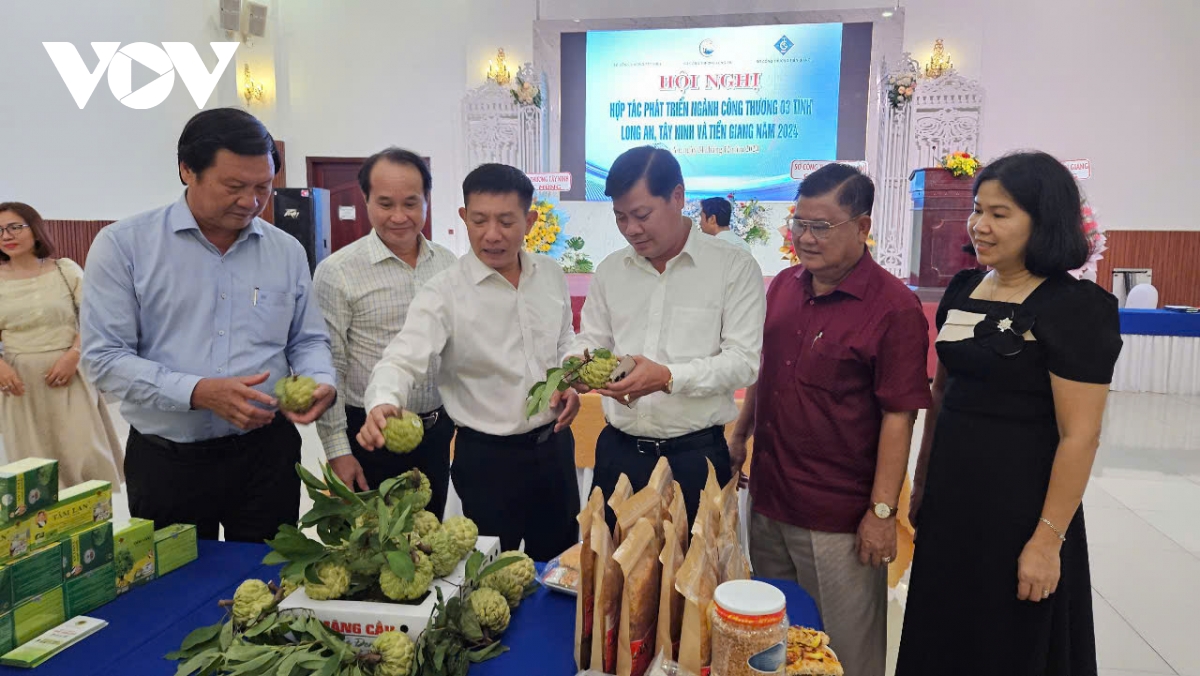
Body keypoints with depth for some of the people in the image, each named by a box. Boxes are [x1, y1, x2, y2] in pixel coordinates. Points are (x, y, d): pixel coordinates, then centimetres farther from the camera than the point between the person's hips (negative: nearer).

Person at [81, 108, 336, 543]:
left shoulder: (287, 251, 4)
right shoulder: (124, 245, -5)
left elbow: (308, 340, 11)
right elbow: (104, 357, -9)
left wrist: (320, 381, -11)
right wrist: (198, 392, -22)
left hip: (267, 454, 2)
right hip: (166, 462, -2)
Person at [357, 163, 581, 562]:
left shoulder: (551, 275, 1)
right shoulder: (444, 293, -14)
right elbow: (405, 359, -26)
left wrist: (569, 382, -3)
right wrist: (384, 402, -46)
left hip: (554, 444, 5)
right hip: (488, 458, -4)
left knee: (560, 566, 21)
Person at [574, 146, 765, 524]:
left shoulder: (734, 267, -7)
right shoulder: (610, 270, 8)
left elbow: (743, 361, -12)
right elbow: (591, 342, 14)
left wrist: (668, 378, -25)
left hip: (696, 452, -4)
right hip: (618, 449, 4)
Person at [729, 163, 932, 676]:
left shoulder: (894, 308, -15)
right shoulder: (784, 286, 5)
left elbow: (898, 418, -14)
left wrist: (882, 511, -14)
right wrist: (740, 436, 17)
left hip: (838, 519, -6)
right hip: (767, 499, 6)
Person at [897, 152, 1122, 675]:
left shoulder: (1077, 307, -15)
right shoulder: (963, 289, 5)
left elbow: (1080, 436, -17)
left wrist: (1048, 540, -17)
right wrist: (922, 482, 14)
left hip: (1018, 508, -6)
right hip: (949, 499, 6)